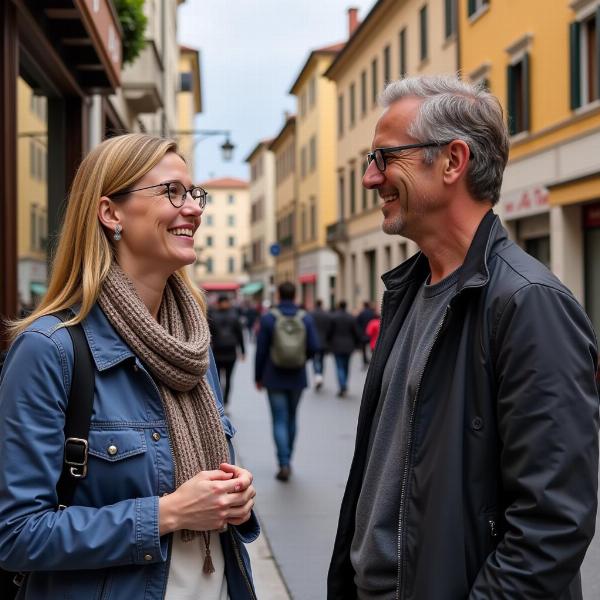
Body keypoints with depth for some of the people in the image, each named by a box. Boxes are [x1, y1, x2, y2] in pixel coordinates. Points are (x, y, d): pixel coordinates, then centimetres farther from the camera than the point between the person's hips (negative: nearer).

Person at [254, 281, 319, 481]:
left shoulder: (268, 318, -7)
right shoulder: (306, 318, -2)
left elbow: (261, 350, -6)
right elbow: (313, 347, -6)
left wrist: (258, 376, 4)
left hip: (275, 378, -3)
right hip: (297, 378, 3)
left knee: (279, 421, 0)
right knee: (291, 418, 17)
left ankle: (284, 464, -11)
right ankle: (287, 460, 26)